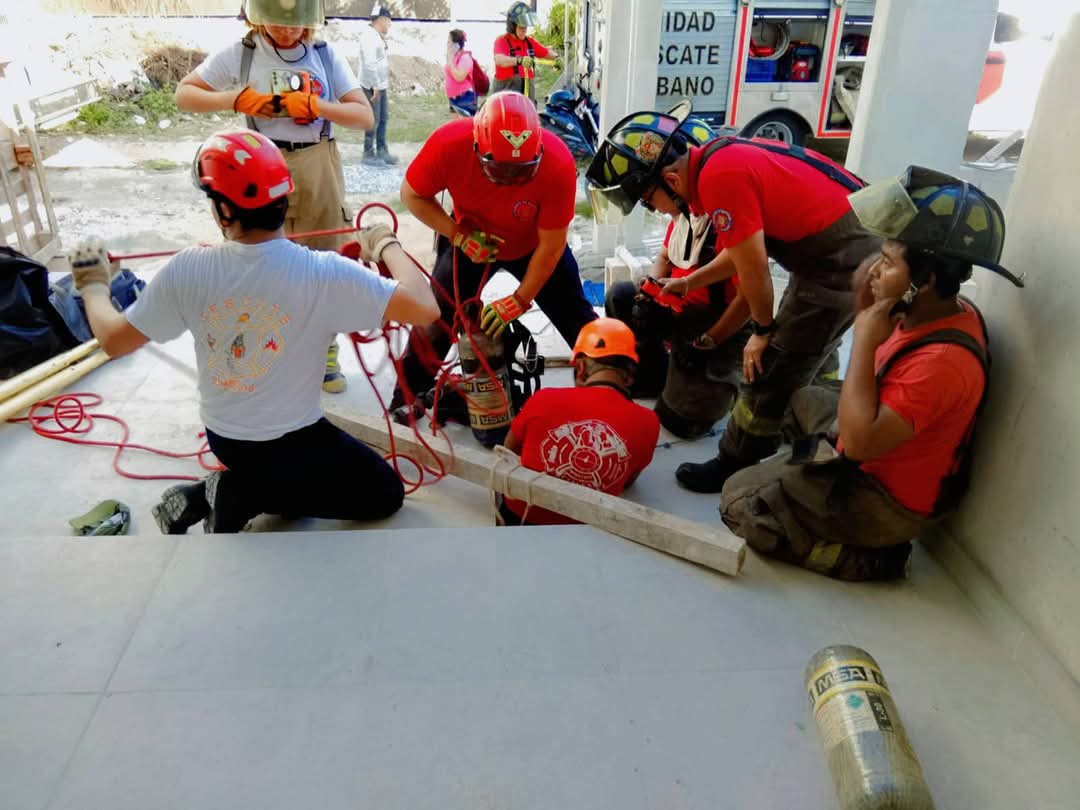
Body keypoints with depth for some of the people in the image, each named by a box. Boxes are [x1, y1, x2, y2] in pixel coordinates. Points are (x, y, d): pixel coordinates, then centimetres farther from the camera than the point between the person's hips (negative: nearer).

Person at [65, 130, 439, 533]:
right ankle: (249, 494, 0)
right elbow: (425, 310, -27)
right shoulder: (324, 273, -28)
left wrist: (93, 286, 16)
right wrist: (386, 245, -9)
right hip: (292, 440, -6)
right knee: (385, 495, 13)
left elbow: (114, 341, -5)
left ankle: (202, 496, 13)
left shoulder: (187, 269, -17)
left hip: (220, 436, 6)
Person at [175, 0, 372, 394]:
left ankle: (324, 354, 24)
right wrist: (235, 99, -13)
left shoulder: (326, 57, 3)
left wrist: (314, 105, -18)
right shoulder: (239, 55, 0)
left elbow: (365, 116, -3)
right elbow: (184, 94, 4)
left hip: (319, 172, 1)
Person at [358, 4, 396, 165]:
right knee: (373, 120, -6)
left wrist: (384, 84, 16)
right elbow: (369, 63, -23)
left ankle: (382, 151, 21)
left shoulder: (379, 36, 16)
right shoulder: (369, 36, -15)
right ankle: (369, 154, 0)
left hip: (381, 85, 10)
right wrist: (375, 86, -23)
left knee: (383, 119, 13)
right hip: (372, 86, -10)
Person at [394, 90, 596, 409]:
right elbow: (413, 194, -15)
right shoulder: (449, 143, -33)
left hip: (532, 245, 0)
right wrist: (458, 235, -27)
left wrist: (520, 300, -21)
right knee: (438, 316, 0)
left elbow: (551, 245, -24)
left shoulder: (558, 164, -36)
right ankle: (408, 395, 20)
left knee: (575, 317, 1)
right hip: (470, 240, 1)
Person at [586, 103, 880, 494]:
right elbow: (741, 250, 15)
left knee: (768, 371, 1)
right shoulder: (716, 159, 6)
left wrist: (761, 329, -5)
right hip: (848, 247, 10)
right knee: (800, 355, 25)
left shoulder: (719, 178, -24)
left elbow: (753, 266, -19)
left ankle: (735, 467, 18)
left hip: (840, 261, -9)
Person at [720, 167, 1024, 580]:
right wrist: (866, 313, -12)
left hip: (885, 500, -10)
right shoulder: (939, 310, -6)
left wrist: (865, 342, -32)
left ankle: (868, 559, -6)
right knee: (798, 398, 26)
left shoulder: (943, 361, -35)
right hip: (873, 455, 10)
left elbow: (859, 442, -36)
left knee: (739, 500, -9)